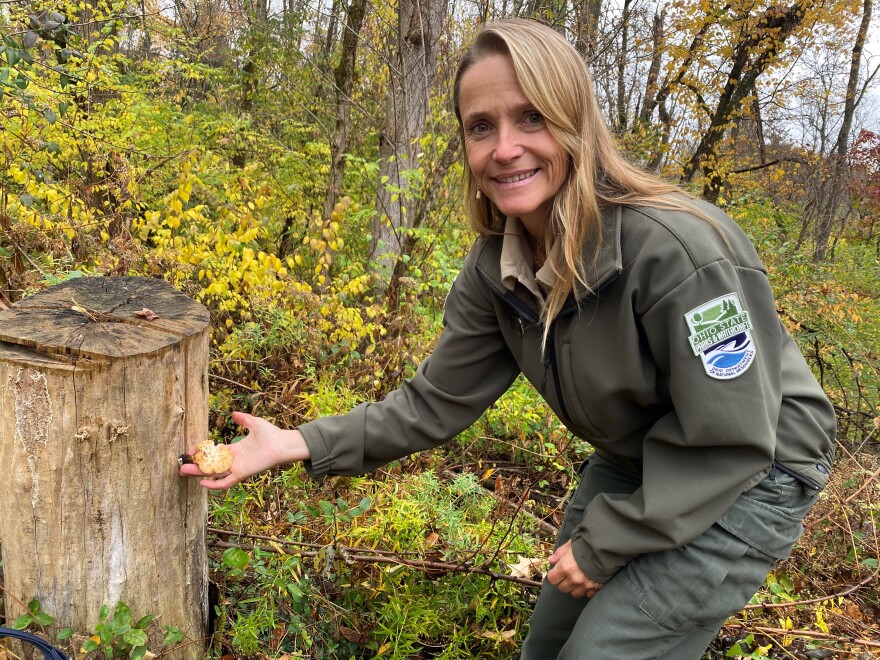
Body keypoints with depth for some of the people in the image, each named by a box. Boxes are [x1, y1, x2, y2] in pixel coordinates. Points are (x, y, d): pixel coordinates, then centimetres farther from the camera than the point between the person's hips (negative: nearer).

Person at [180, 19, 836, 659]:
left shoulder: (680, 249, -32)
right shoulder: (495, 269, -12)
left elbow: (731, 441, -26)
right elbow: (436, 402, -7)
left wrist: (603, 543, -18)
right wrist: (299, 443, -17)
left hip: (745, 476, -6)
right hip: (634, 465, 6)